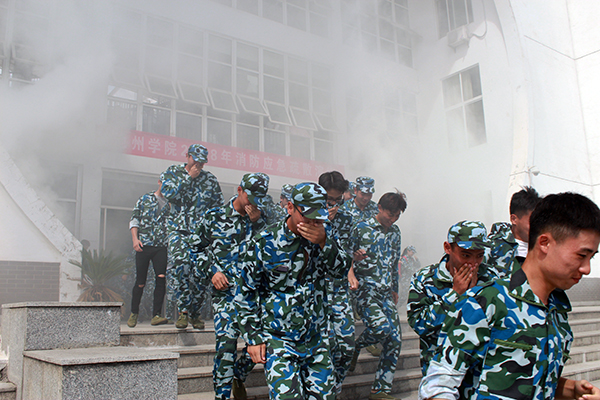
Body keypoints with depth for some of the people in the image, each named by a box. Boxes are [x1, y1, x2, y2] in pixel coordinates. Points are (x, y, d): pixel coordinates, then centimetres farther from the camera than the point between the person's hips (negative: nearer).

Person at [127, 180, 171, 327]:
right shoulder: (144, 199, 10)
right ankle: (134, 313, 21)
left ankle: (156, 315, -5)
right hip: (143, 245, -1)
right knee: (140, 282, 2)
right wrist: (135, 238, -6)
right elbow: (134, 219, 6)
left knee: (161, 278, -11)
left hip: (161, 246, 1)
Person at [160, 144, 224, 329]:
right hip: (179, 231, -1)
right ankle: (183, 310, -10)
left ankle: (194, 312, 12)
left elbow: (219, 206, 15)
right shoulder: (172, 173, 11)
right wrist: (189, 177, -6)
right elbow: (168, 193, -9)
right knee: (180, 266, -21)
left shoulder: (211, 179, 13)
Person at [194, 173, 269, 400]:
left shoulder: (262, 219, 11)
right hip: (226, 290, -2)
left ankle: (239, 376, 30)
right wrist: (212, 271, -2)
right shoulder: (214, 217, 6)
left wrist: (257, 222, -8)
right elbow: (196, 249, 12)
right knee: (226, 343, -13)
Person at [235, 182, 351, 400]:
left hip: (316, 338, 5)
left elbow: (341, 271, -8)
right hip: (278, 339, -4)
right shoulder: (265, 243, -12)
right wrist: (253, 338, -4)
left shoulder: (322, 236, -1)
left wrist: (324, 242, -25)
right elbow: (246, 293, -4)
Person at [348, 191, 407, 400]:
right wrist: (355, 260, -23)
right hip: (364, 289, -6)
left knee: (394, 340, -1)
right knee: (381, 327, -28)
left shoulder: (395, 232, 13)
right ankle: (355, 345, 6)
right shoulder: (361, 228, -5)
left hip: (386, 293, 6)